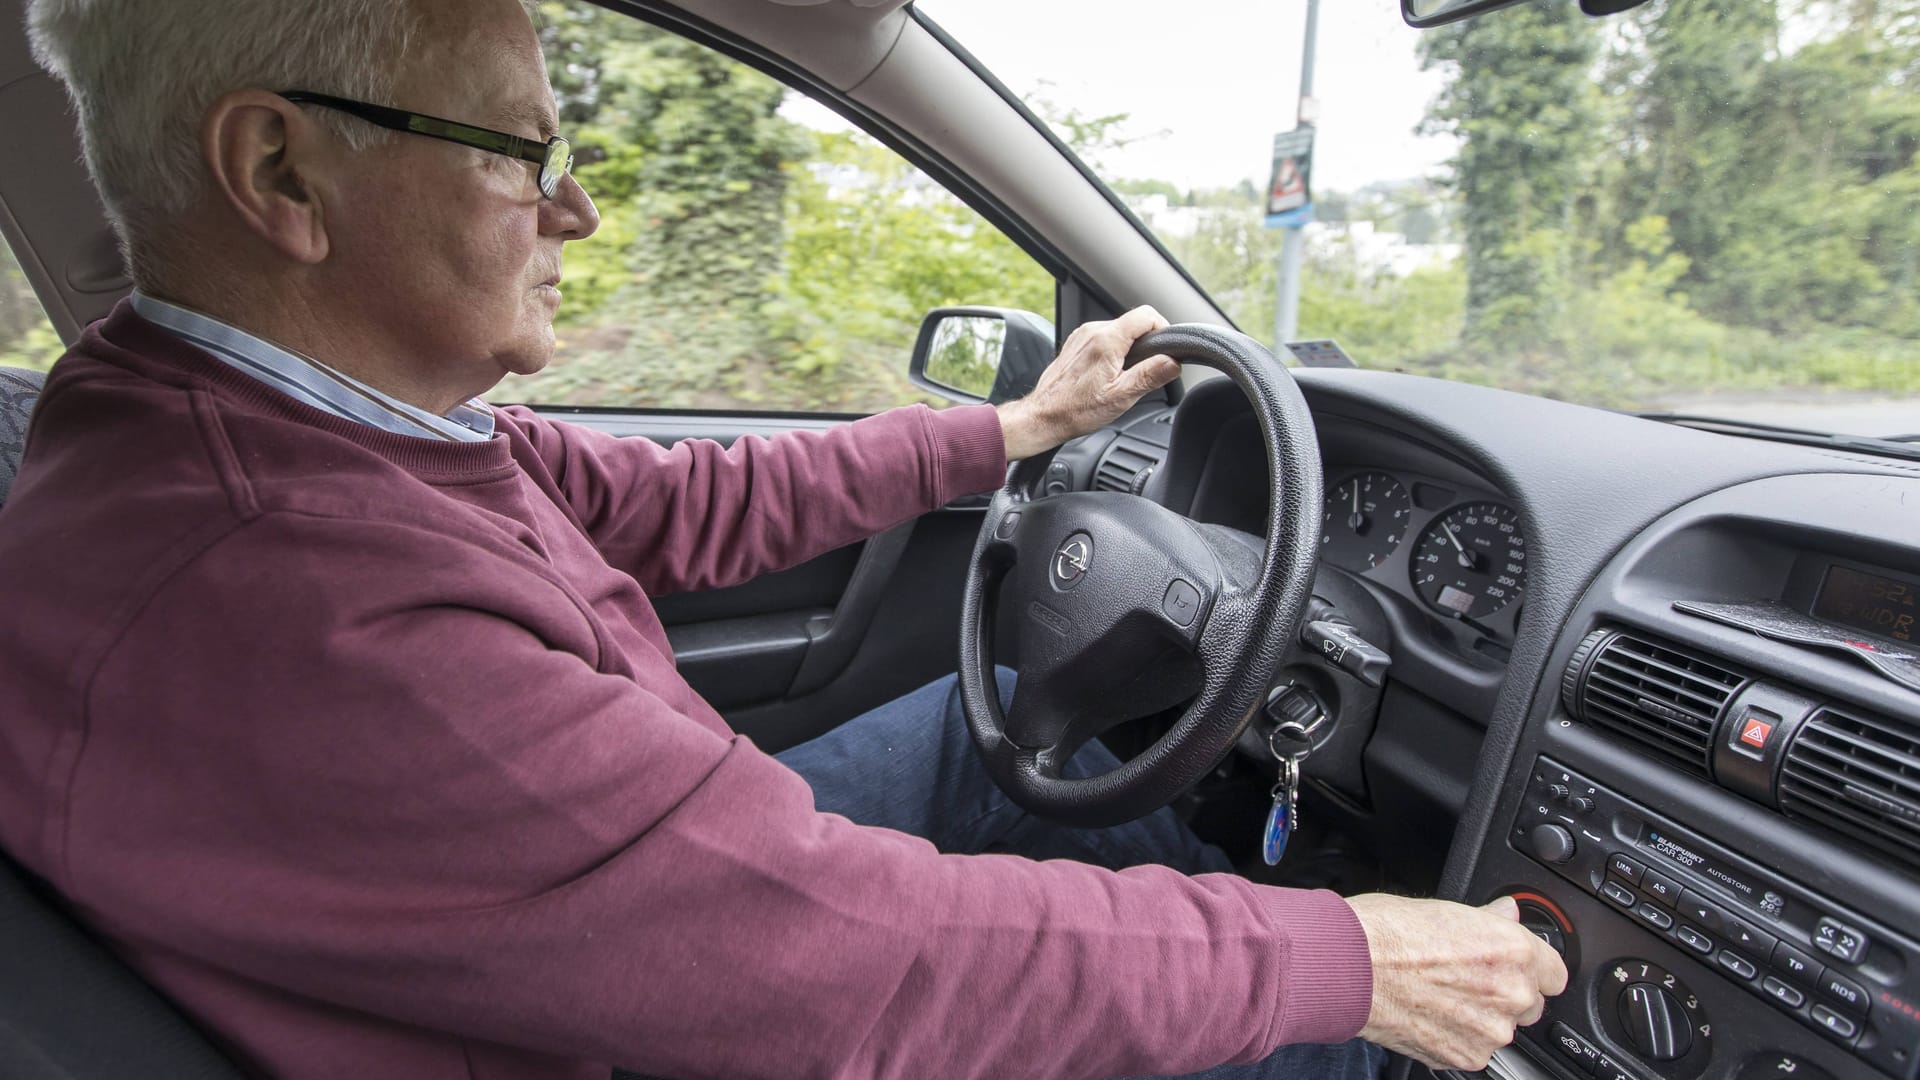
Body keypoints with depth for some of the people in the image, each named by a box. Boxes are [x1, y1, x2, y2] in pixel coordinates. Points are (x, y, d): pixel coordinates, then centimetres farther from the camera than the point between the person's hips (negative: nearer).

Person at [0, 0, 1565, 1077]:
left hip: (694, 868, 8)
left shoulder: (308, 418, -6)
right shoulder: (269, 615, -36)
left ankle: (1223, 910, 35)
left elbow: (686, 505, 1)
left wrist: (1014, 429, 7)